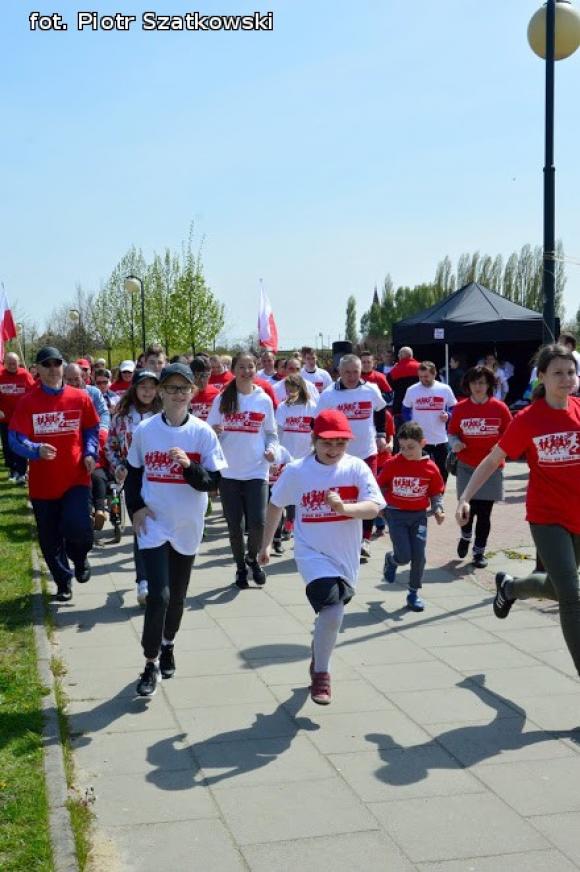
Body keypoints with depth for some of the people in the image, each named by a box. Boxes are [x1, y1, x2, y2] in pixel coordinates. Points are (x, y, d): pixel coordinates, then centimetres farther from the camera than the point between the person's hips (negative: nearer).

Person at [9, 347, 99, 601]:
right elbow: (15, 439, -9)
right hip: (43, 482, 1)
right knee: (50, 540, 9)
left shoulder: (80, 398, 0)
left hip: (76, 477, -1)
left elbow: (92, 430, 12)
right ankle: (63, 582, 31)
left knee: (77, 527, -18)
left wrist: (90, 454, -5)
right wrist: (36, 450, -28)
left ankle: (80, 559, 17)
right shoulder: (27, 402, -4)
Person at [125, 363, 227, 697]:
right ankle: (151, 664, 4)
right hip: (153, 524, -1)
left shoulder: (203, 432, -7)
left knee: (178, 595, 15)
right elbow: (133, 473, 8)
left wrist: (189, 466, -25)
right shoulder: (145, 430, -5)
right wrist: (136, 507, -4)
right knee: (159, 594, -11)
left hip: (187, 526, 1)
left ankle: (168, 646, 39)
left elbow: (213, 481, -7)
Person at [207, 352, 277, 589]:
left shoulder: (264, 400, 3)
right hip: (228, 471, 1)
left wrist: (271, 449, -9)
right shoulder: (222, 399, 2)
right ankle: (240, 567, 26)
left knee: (257, 522, -9)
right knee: (234, 525, 6)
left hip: (256, 471, 0)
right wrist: (213, 432, -18)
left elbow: (271, 433, 10)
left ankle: (253, 558, 20)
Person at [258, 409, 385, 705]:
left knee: (330, 614, 19)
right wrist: (266, 543, 13)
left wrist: (343, 507, -33)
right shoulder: (296, 471, -8)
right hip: (313, 553, -3)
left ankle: (318, 655, 50)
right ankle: (320, 674, -2)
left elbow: (373, 508, -16)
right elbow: (276, 505, 7)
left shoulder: (356, 467, -8)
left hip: (346, 556, 3)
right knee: (332, 611, -22)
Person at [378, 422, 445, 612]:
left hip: (419, 515, 2)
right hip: (396, 514, -1)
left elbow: (436, 493, 6)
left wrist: (438, 509, -9)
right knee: (404, 557, -8)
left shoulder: (430, 467, -4)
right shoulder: (392, 464, -7)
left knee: (419, 556, -2)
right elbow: (380, 486, 7)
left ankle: (414, 592, 18)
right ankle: (391, 560, 30)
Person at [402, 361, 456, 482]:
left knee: (442, 472, 11)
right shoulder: (412, 390, -2)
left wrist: (448, 415, -13)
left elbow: (454, 408, 8)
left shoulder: (445, 389, -2)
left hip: (441, 439, 1)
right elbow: (406, 410, 10)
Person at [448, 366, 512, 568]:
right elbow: (452, 433, 9)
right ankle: (466, 536, 34)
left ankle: (479, 551, 18)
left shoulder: (499, 407, -3)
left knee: (484, 512, 2)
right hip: (467, 466, 0)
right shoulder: (460, 408, -1)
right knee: (469, 507, 1)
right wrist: (455, 443, -12)